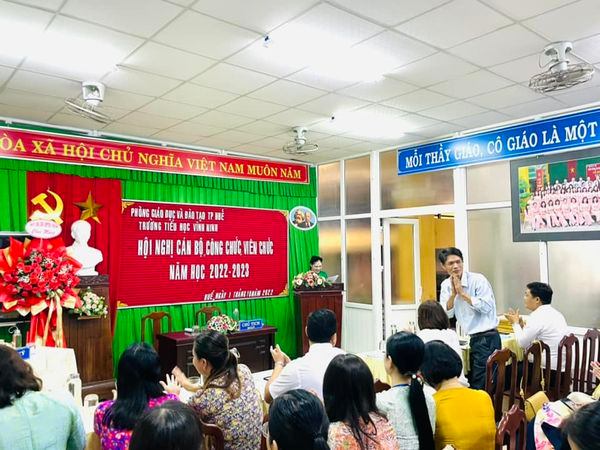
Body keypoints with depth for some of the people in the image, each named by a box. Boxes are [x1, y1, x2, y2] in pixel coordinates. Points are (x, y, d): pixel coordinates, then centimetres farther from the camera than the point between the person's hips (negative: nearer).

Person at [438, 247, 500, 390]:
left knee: (480, 385, -6)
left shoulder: (478, 280, -11)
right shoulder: (446, 285, 6)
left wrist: (462, 293, -19)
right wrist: (453, 294, -13)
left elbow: (486, 307, -21)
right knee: (471, 380, 14)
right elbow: (446, 314, 1)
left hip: (487, 337, -6)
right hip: (472, 338, 7)